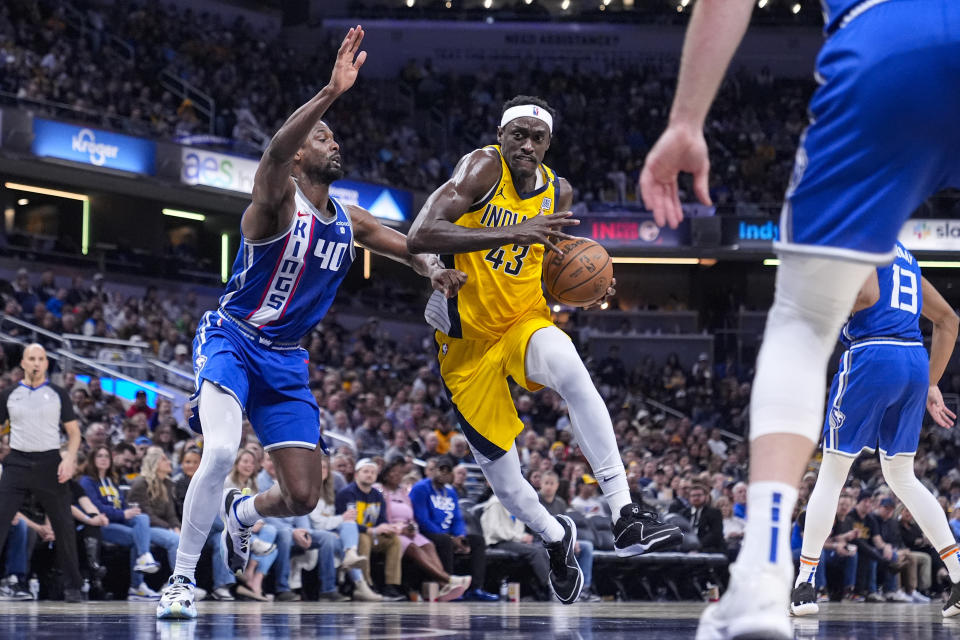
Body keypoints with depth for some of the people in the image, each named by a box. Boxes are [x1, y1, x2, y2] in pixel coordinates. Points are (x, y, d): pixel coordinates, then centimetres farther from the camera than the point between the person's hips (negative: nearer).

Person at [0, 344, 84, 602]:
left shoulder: (58, 394, 5)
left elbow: (74, 431, 5)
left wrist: (69, 459, -11)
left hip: (49, 464, -1)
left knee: (64, 527, 0)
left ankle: (72, 587, 10)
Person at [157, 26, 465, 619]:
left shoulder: (350, 221, 6)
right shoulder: (279, 201, -16)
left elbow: (411, 248, 16)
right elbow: (275, 151, -38)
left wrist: (436, 270, -10)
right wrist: (332, 91, -51)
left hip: (286, 359, 6)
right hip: (232, 341, -6)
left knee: (303, 497, 1)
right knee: (221, 451, -32)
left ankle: (241, 512, 37)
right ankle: (182, 581, -17)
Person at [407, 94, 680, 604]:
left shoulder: (558, 193, 0)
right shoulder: (483, 168, -18)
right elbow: (418, 238, -32)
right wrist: (512, 233, -40)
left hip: (526, 321, 3)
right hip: (467, 339, -3)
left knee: (573, 374, -33)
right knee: (501, 475, 2)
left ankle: (624, 515, -36)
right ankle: (555, 537, 36)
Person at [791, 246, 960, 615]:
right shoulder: (904, 255, 24)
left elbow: (866, 296, -20)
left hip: (873, 356, -7)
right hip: (916, 364, 7)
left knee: (830, 476, 3)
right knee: (902, 478, 17)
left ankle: (804, 586, 3)